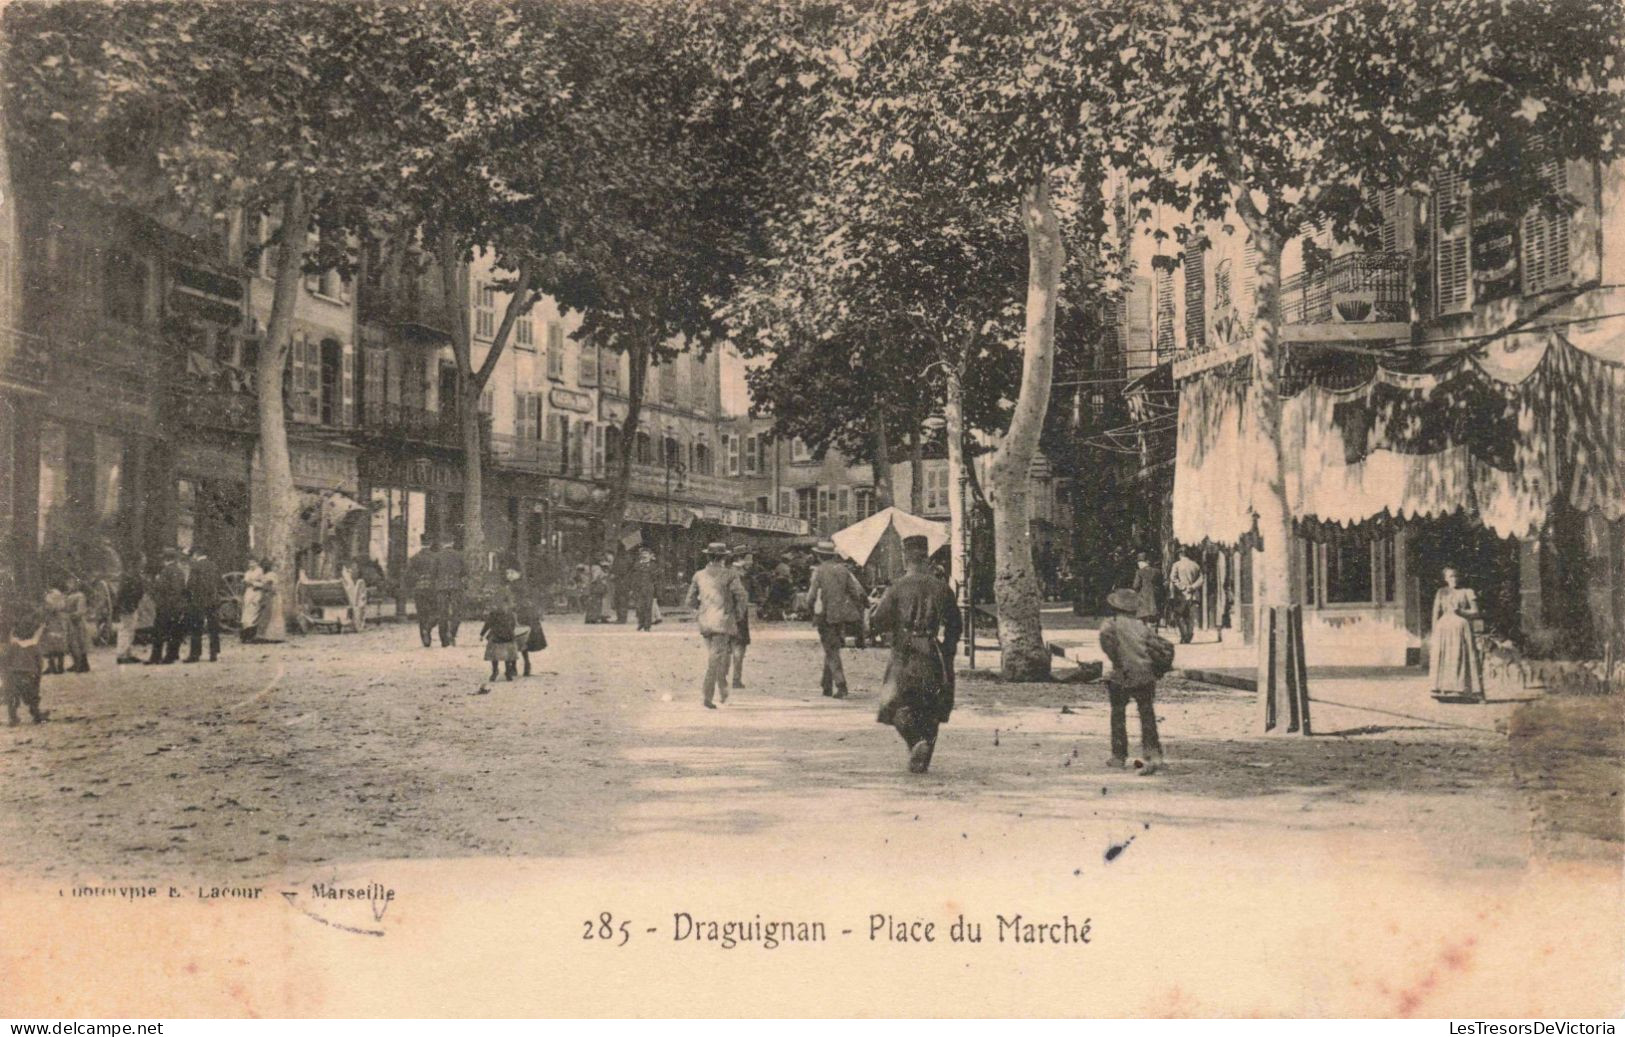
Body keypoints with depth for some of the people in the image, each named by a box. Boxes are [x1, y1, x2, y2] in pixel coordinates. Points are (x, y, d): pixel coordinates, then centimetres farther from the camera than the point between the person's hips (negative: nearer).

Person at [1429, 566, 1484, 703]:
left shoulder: (1467, 592, 10)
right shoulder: (1441, 593, 14)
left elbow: (1475, 613, 5)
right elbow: (1436, 614, 11)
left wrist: (1461, 612, -12)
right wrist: (1434, 634, 4)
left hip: (1462, 629, -1)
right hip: (1444, 629, 1)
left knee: (1463, 659, -8)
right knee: (1444, 659, -7)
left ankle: (1466, 693, -9)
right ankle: (1444, 693, -9)